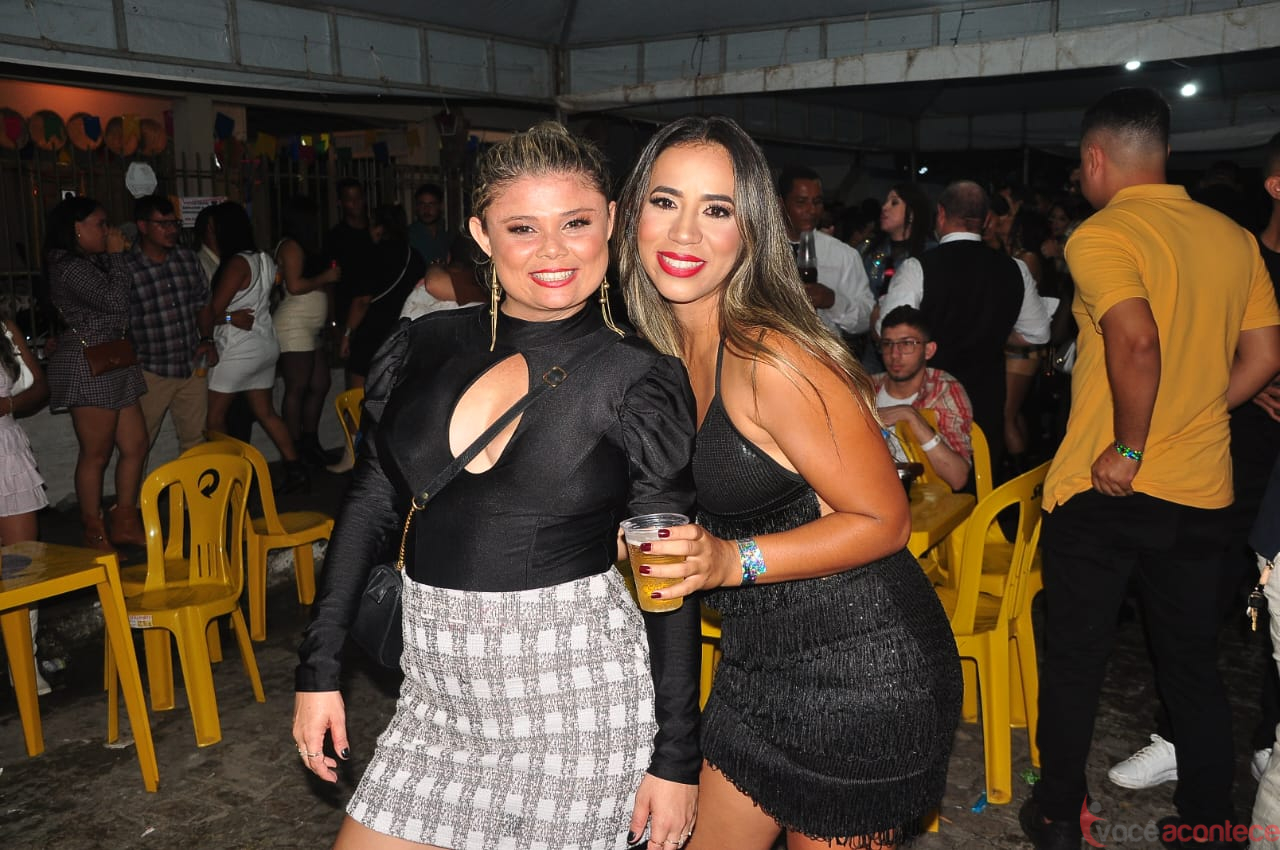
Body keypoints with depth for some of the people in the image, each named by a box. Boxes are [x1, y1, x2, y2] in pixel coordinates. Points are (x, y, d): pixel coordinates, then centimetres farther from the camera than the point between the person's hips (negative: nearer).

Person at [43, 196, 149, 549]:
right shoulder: (70, 267, -13)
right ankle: (95, 533, 10)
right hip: (88, 365, -10)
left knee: (135, 445, 10)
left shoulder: (93, 263, 17)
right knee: (96, 453, -1)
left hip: (113, 364, 10)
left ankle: (125, 523, 20)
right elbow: (113, 299, -21)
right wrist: (116, 255, -11)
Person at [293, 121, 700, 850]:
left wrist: (677, 754, -6)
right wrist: (321, 669, 6)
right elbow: (370, 509, 7)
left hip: (578, 702, -4)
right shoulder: (426, 347, 0)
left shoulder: (639, 378, -10)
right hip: (438, 699, 4)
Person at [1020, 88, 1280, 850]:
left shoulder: (1101, 236, -12)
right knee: (1195, 665, 16)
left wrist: (1128, 450, -17)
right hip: (1201, 489, 5)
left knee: (1076, 658, 11)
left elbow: (1137, 342, -27)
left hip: (1106, 486, -5)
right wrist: (1194, 417, 15)